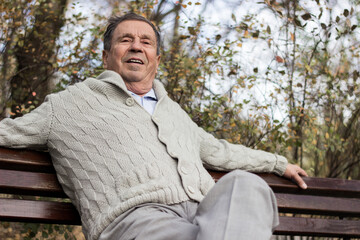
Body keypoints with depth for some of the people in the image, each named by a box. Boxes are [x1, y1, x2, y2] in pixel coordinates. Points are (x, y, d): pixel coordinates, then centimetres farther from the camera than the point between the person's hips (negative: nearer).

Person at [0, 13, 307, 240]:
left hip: (205, 212, 6)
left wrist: (279, 163, 49)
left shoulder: (173, 110, 36)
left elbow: (218, 151, 47)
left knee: (244, 182, -31)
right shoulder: (71, 102, 19)